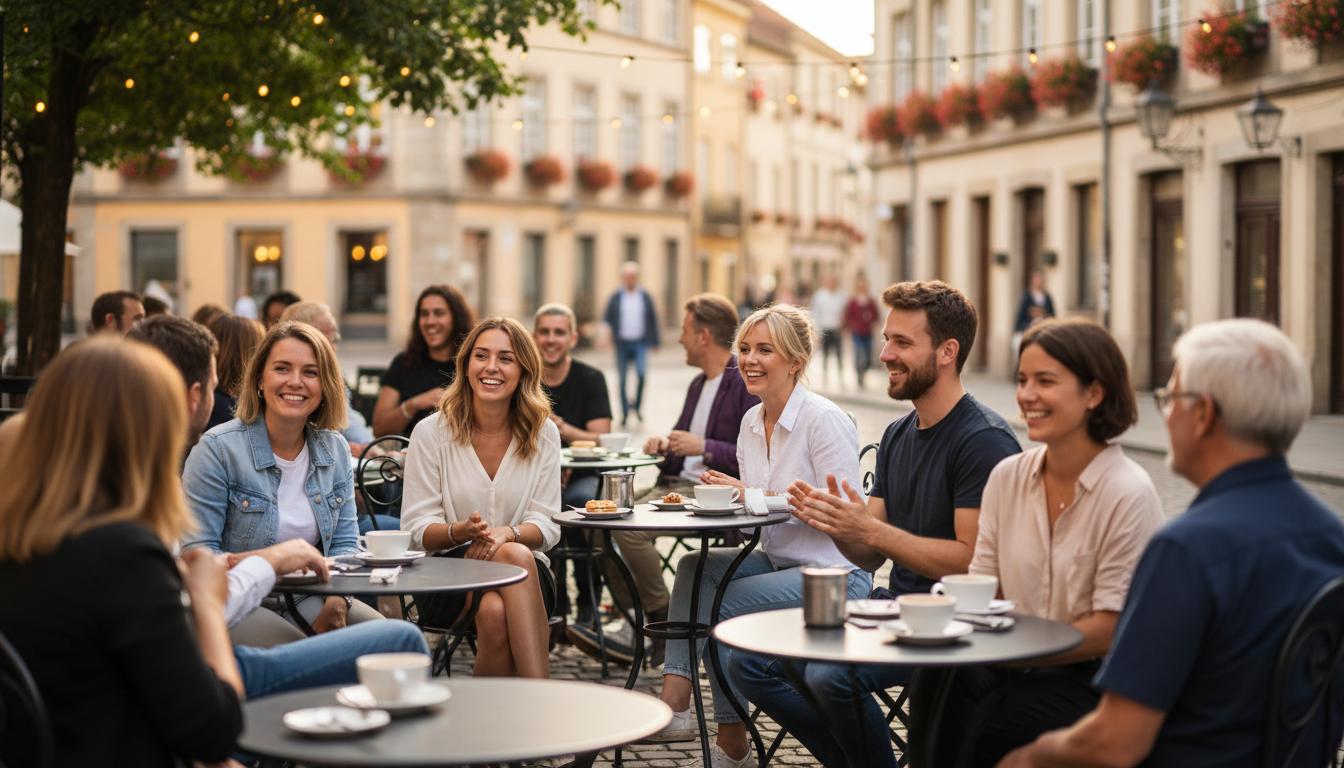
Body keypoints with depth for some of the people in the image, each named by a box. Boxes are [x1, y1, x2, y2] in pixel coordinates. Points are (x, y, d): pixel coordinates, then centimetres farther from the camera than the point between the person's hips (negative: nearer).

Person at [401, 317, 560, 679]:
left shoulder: (543, 433, 4)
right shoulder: (431, 432, -1)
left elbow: (546, 526, 1)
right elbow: (417, 530, -2)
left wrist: (506, 533, -23)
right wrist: (461, 531, -25)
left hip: (523, 576, 1)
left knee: (497, 611, -35)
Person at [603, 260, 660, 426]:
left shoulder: (646, 297, 7)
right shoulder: (615, 298, 5)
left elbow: (653, 320, 10)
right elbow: (606, 319, 4)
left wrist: (654, 342, 7)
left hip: (640, 343, -1)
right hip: (622, 343, 1)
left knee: (641, 373, -19)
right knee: (622, 380, 2)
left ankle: (637, 405, 2)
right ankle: (625, 413, 12)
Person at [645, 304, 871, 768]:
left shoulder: (824, 419, -15)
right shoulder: (752, 422, 9)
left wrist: (756, 495, -22)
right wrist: (726, 492, -7)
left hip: (834, 574, -8)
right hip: (779, 562, 8)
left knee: (721, 603, -22)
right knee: (695, 566, -13)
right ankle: (674, 702, -20)